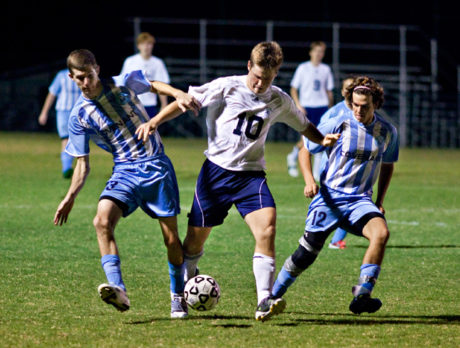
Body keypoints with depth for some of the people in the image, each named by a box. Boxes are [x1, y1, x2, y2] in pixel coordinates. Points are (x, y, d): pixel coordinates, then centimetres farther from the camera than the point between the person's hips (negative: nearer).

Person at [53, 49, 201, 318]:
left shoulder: (123, 84, -3)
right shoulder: (79, 116, 0)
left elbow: (154, 86, 17)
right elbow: (83, 164, 6)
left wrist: (179, 95, -3)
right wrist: (70, 198, -6)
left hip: (156, 166, -1)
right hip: (124, 172, 1)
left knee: (171, 238, -1)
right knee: (103, 220, -28)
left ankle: (178, 297, 21)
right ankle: (118, 290, -38)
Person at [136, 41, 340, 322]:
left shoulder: (279, 101, 5)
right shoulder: (227, 88, -5)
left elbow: (303, 125, 21)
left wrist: (323, 140, 2)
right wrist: (155, 121, -11)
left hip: (251, 175, 2)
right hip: (216, 170, -1)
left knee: (267, 228, -22)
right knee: (196, 237, 5)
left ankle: (264, 302, -26)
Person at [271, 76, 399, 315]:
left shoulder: (387, 132, 2)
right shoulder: (338, 125, -9)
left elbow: (387, 165, 19)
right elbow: (306, 149, 4)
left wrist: (380, 202, 13)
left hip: (360, 200, 2)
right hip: (330, 197, -2)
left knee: (381, 232, -29)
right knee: (305, 255, -2)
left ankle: (361, 296, -28)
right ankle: (272, 296, 23)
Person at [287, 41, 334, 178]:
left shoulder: (326, 69, 9)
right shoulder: (303, 68, -1)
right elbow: (293, 89, 1)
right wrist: (298, 105, -11)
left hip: (322, 107, 3)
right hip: (306, 107, -3)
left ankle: (317, 172, 3)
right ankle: (292, 157, 21)